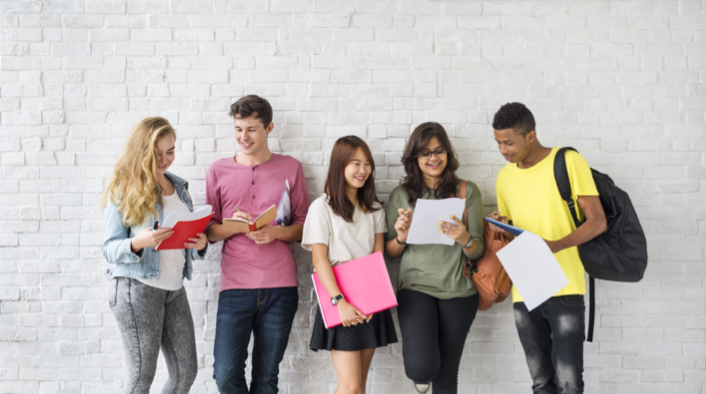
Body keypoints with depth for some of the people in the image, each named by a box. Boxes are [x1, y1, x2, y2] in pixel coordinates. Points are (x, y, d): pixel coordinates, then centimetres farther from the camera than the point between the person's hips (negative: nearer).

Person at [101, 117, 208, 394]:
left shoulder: (179, 187, 13)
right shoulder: (123, 190, -5)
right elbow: (110, 250, -7)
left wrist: (199, 244, -6)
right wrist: (137, 243, -27)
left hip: (174, 288, 6)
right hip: (137, 288, -6)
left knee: (186, 372, 7)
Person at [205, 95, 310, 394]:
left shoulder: (290, 168, 8)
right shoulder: (218, 171, 9)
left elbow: (304, 227, 8)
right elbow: (209, 231, 11)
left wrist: (276, 232, -11)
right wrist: (233, 226, -10)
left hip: (280, 286, 0)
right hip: (235, 285, 0)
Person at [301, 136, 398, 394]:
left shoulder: (374, 209, 12)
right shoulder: (322, 207, -3)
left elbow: (378, 256, 5)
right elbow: (319, 259, -9)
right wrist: (340, 302, -18)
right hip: (340, 302, -5)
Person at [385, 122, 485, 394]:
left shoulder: (467, 191, 3)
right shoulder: (401, 195, 4)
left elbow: (478, 252, 1)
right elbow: (389, 252, 8)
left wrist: (465, 239, -21)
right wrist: (401, 237, -14)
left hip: (458, 290, 1)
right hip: (415, 287, -1)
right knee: (422, 368, -18)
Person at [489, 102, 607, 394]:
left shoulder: (569, 162, -4)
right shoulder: (505, 176, 13)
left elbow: (597, 221, -7)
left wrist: (556, 245, -22)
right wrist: (501, 228, 0)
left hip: (564, 290, -5)